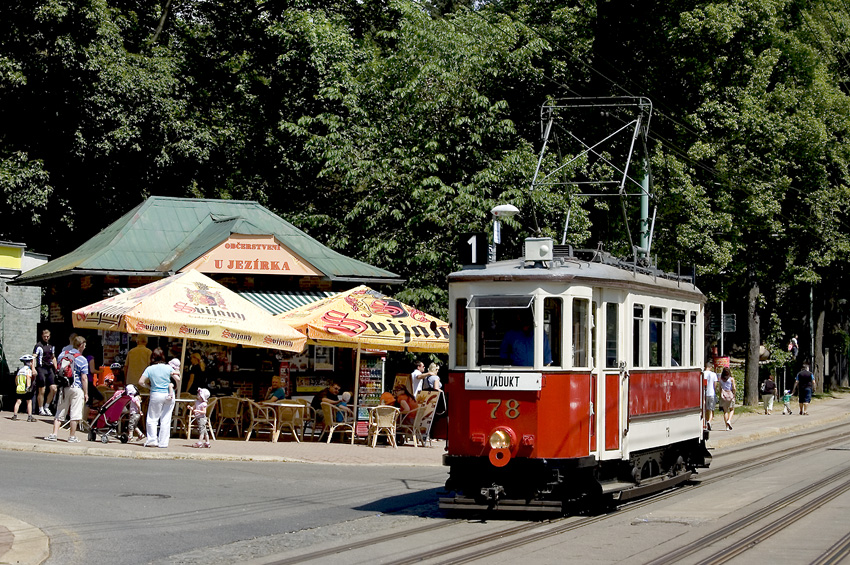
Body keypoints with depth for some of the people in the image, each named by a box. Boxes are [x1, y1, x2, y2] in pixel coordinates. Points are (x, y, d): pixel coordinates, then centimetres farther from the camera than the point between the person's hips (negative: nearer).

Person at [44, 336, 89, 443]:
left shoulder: (62, 355, 7)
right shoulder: (82, 360, -10)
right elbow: (84, 378, -11)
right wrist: (86, 393, -4)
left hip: (63, 388, 5)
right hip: (76, 388, -5)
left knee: (60, 412, 10)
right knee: (75, 414, 2)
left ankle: (54, 434, 3)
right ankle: (72, 437, 5)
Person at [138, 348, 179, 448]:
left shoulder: (149, 369, -3)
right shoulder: (168, 368, -1)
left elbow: (141, 382, -6)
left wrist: (149, 386, 9)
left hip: (156, 395, -2)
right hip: (169, 395, 2)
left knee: (152, 419, 9)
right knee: (166, 419, 6)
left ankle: (152, 440, 1)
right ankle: (163, 442, 7)